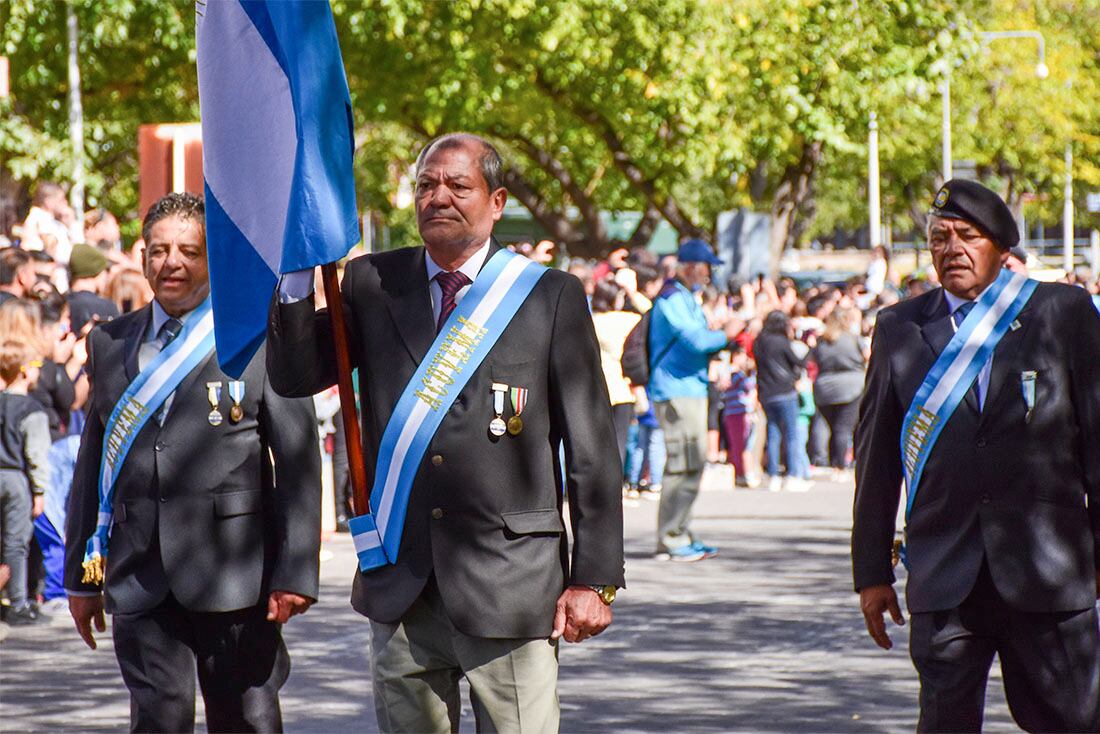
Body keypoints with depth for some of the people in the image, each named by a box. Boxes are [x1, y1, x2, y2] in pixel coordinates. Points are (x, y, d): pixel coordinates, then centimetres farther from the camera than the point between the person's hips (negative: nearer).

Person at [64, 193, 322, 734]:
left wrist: (294, 572, -10)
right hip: (139, 577, 3)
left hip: (233, 574, -3)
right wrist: (81, 574, 14)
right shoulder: (110, 344, 13)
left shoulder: (261, 340, 0)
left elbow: (297, 462, -3)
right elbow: (92, 461, 16)